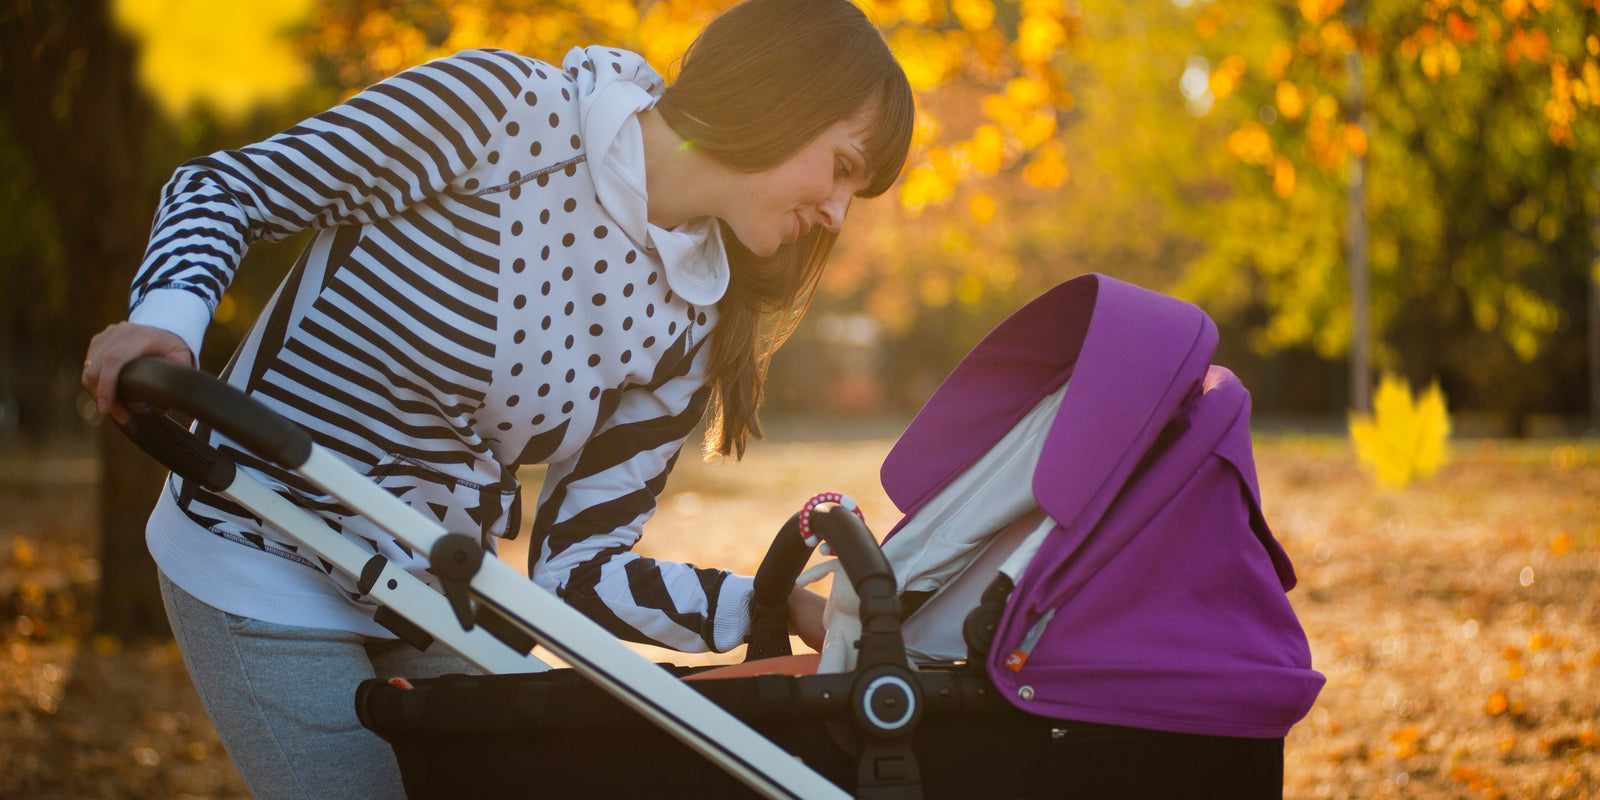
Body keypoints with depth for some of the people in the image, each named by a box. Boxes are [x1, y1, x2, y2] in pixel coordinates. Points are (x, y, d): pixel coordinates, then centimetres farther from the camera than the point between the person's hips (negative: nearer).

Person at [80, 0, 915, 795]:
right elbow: (226, 186, -14)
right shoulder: (505, 109, -19)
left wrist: (775, 610, -15)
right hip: (263, 575, -6)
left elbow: (574, 567, -4)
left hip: (434, 594, 6)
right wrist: (167, 319, -33)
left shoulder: (685, 326, -3)